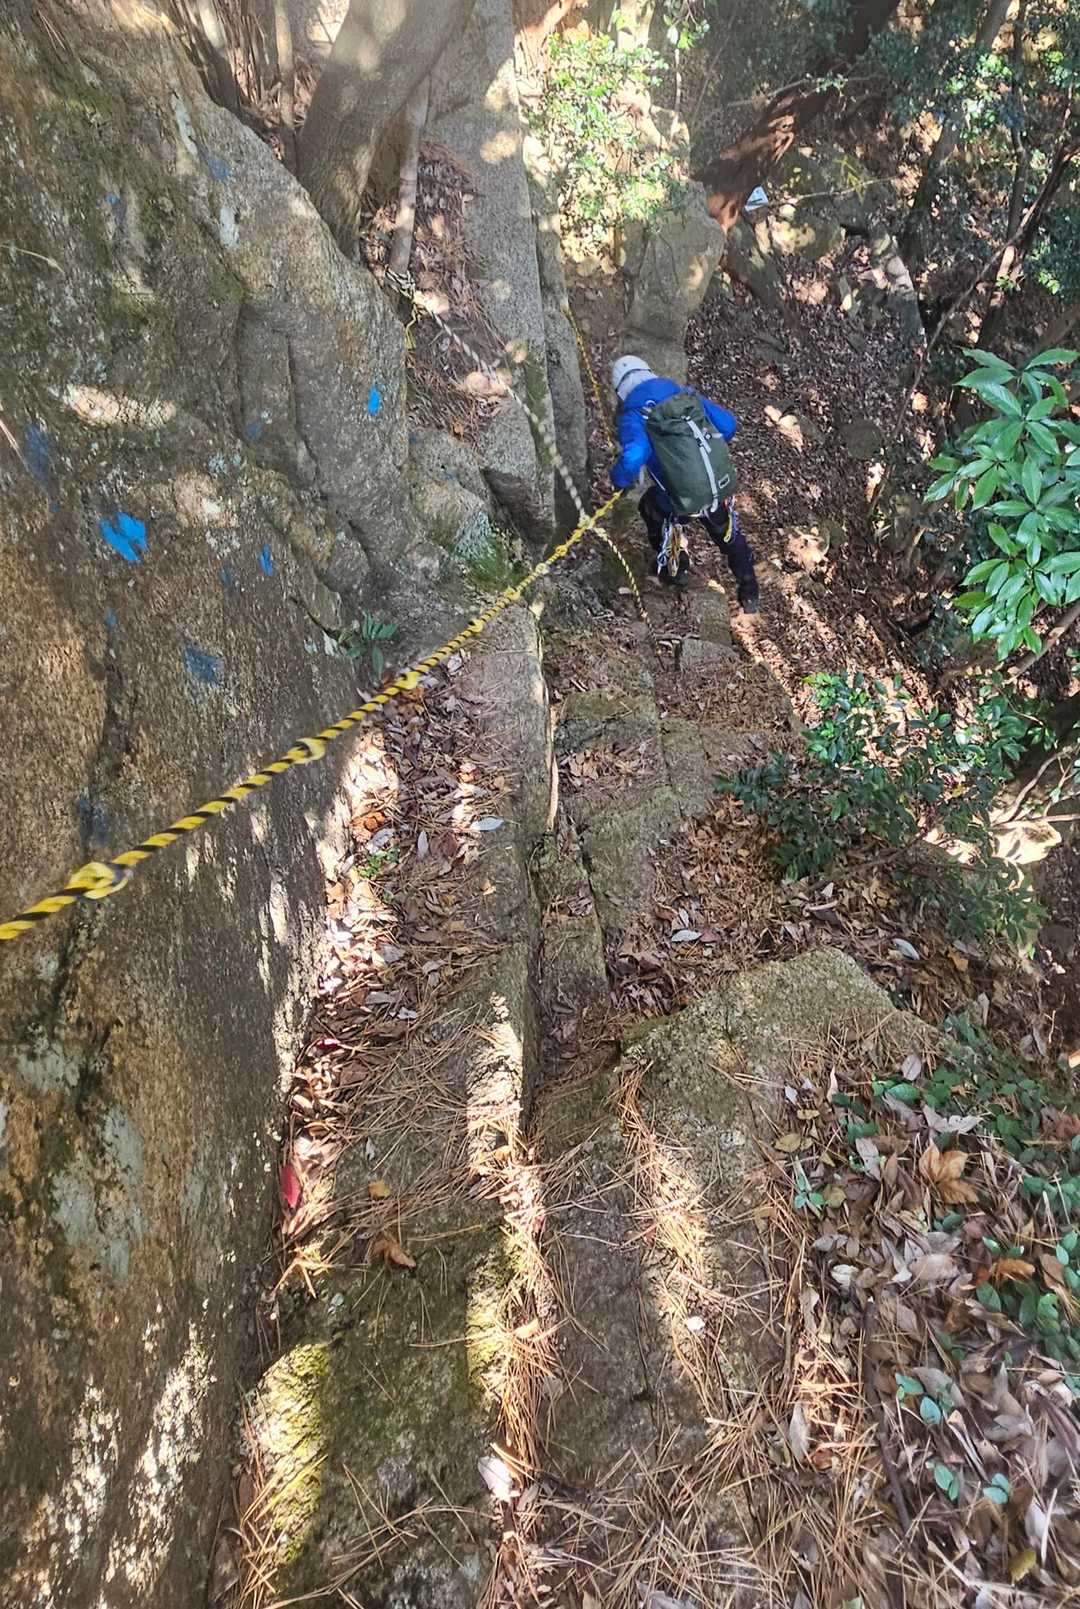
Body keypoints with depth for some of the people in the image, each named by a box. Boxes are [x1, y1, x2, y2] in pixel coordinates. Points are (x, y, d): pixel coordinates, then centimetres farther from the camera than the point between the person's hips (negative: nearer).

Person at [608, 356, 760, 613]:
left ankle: (677, 567, 48)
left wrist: (618, 480, -9)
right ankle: (749, 594, 49)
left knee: (650, 507, 33)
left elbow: (633, 457, -30)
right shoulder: (687, 394, 4)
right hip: (721, 490, 3)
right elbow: (728, 423, 6)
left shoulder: (632, 416, -10)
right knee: (729, 538, 32)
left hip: (683, 504, -3)